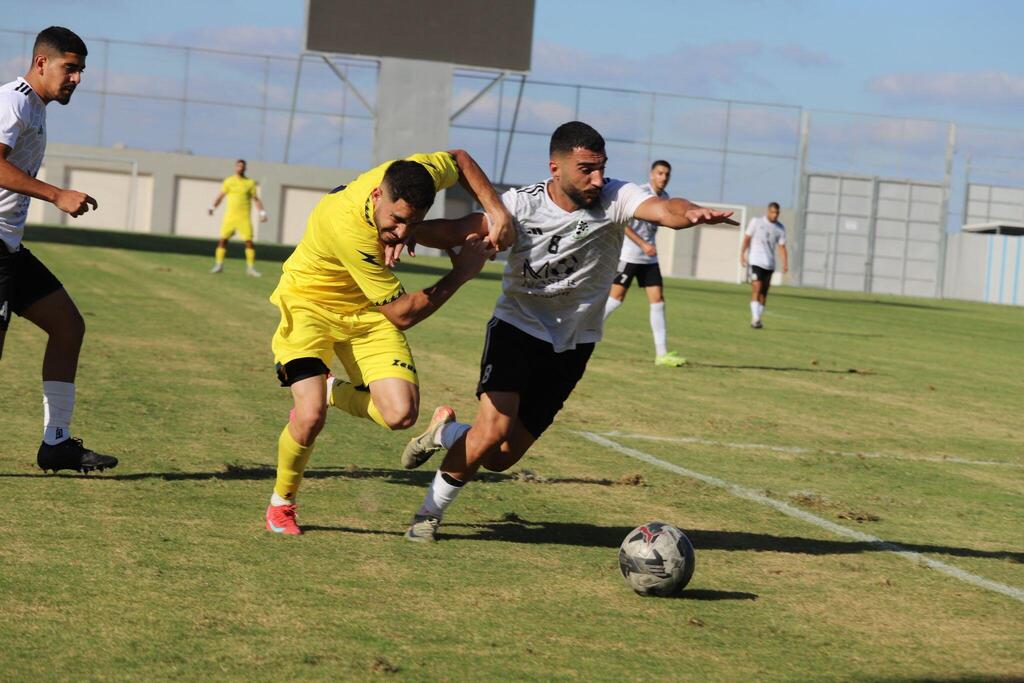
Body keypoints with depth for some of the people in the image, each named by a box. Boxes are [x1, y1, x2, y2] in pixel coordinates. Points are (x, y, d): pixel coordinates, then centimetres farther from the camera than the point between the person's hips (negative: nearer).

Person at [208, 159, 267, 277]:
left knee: (249, 241, -9)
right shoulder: (228, 181, 8)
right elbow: (220, 196, 11)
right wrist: (213, 208, -2)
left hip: (244, 217, -1)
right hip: (229, 217, 1)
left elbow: (256, 199, 7)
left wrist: (262, 213, -3)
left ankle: (251, 267, -3)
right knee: (223, 239, -4)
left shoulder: (250, 183, 5)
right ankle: (218, 265, 2)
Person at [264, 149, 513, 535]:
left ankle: (331, 391, 19)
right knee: (310, 418, -24)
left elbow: (459, 160, 4)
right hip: (310, 301, -5)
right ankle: (281, 503, 6)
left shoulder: (414, 174, -23)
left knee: (401, 415, -14)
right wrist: (462, 272, -22)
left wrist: (497, 212, -10)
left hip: (366, 311, 5)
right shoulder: (347, 226, -38)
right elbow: (403, 314, -27)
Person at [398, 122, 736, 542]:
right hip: (516, 327, -2)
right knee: (494, 427, -24)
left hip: (571, 346, 2)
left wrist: (691, 213, -57)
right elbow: (455, 231, -17)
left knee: (501, 457, 1)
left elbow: (664, 209, -33)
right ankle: (429, 513, 1)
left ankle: (445, 433, 36)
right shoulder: (522, 204, -14)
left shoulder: (613, 199, -15)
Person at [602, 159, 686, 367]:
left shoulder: (664, 197, 9)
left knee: (658, 300, -1)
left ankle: (662, 353, -2)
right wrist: (643, 244, -24)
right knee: (616, 297, -6)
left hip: (649, 258, 7)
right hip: (629, 254, -7)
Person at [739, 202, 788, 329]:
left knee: (764, 293, 6)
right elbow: (747, 238, -1)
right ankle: (755, 318, -20)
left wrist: (785, 263, -6)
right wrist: (742, 255, -11)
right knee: (757, 288, -16)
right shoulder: (756, 222, -1)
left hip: (769, 264, 4)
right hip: (756, 261, -4)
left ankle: (757, 319, 13)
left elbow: (782, 247, 6)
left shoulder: (780, 228, 8)